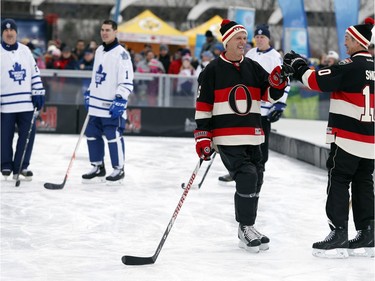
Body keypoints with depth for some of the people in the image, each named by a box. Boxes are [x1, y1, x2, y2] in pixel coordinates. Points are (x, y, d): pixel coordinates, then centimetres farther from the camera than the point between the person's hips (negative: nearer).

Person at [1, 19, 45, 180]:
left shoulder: (25, 50, 12)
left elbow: (34, 72, 14)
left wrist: (38, 93, 7)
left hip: (26, 102, 4)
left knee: (28, 133, 0)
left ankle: (21, 167, 9)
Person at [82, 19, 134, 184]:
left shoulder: (121, 53, -12)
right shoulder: (99, 51, 14)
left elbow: (127, 81, -17)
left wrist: (120, 99, -22)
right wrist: (89, 93, 24)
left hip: (112, 106, -8)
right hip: (96, 104, 8)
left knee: (114, 137, -6)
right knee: (92, 135, 10)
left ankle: (119, 170, 5)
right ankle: (98, 168, 20)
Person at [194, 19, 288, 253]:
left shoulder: (253, 68, 11)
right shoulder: (212, 71, -4)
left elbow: (271, 94, 8)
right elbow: (203, 106, -3)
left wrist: (278, 81, -14)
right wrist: (202, 137, -8)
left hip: (252, 137, 6)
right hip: (226, 138, -6)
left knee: (255, 179, 11)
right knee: (247, 177, -17)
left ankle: (247, 227, 27)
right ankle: (245, 228, -5)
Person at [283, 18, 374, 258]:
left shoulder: (352, 66, -15)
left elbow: (320, 82, -17)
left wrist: (299, 66, -4)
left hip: (348, 137, -8)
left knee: (338, 181, -3)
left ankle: (339, 234, -6)